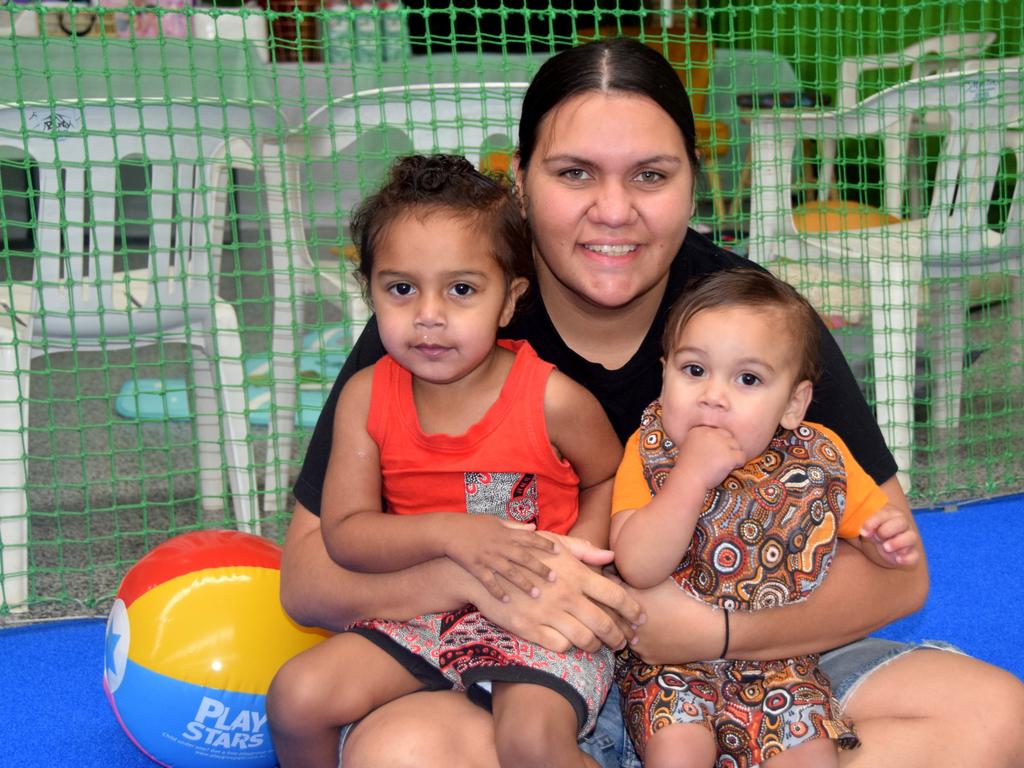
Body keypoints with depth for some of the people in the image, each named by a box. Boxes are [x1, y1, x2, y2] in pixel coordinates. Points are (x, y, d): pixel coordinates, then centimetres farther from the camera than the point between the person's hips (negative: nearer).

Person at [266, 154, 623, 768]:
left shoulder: (552, 399, -14)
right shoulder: (367, 397, -6)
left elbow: (610, 478, 4)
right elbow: (344, 533, -9)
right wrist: (447, 533, -25)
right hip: (418, 610, 4)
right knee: (298, 694, -10)